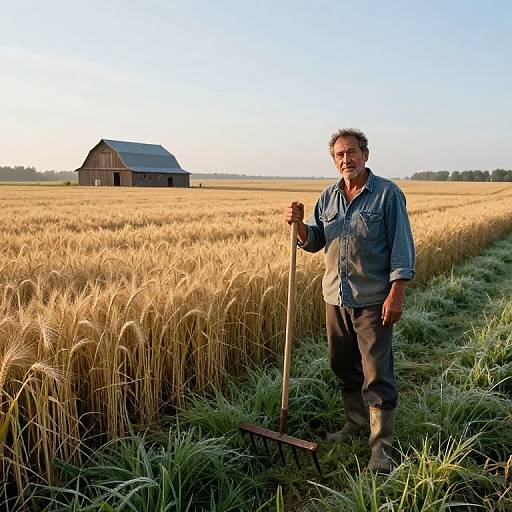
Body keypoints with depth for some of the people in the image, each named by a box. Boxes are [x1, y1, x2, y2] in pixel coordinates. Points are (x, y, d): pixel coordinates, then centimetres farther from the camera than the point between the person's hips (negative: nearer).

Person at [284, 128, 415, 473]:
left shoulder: (388, 194, -7)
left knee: (377, 374, -1)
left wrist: (396, 293, -17)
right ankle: (357, 422, 36)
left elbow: (402, 246, -9)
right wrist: (299, 225, -9)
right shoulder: (328, 197, 9)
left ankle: (382, 446, 10)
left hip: (373, 300, -6)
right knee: (344, 367, 17)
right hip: (336, 297, 6)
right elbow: (315, 242, 12)